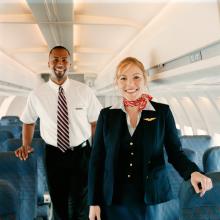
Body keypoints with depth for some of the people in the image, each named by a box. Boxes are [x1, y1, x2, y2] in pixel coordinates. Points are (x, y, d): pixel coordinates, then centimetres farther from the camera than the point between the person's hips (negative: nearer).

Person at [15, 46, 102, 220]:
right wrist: (26, 144, -2)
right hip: (53, 155, 1)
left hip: (80, 154, -1)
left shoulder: (85, 91, -6)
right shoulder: (37, 95, -4)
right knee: (58, 204, 17)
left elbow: (95, 122, 0)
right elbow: (28, 122, 12)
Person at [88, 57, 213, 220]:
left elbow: (175, 152, 2)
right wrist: (94, 202, 0)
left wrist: (193, 172, -18)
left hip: (153, 198, 0)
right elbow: (97, 159, 2)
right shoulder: (106, 115, 0)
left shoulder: (162, 112, -3)